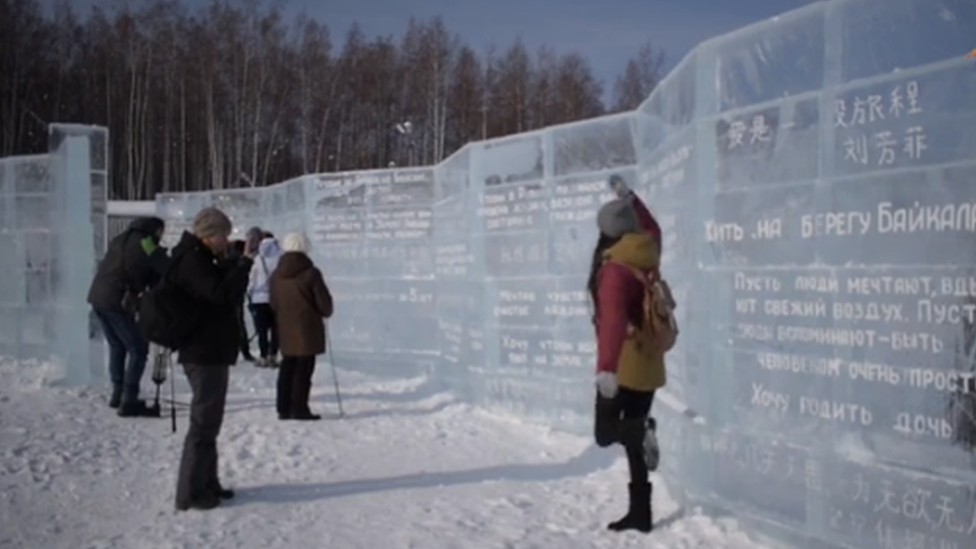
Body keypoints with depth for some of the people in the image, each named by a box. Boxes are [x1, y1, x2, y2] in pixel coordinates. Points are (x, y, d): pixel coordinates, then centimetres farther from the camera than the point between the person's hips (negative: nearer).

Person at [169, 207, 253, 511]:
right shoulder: (192, 261, -16)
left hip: (211, 352, 11)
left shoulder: (199, 259, 15)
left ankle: (206, 483, 27)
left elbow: (230, 297, 17)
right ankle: (190, 493, 1)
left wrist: (230, 263, 3)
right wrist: (245, 261, -25)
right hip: (205, 353, -11)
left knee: (209, 421, 17)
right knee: (204, 423, -5)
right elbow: (222, 294, -28)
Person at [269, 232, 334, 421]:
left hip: (285, 329, 6)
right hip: (308, 329, -5)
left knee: (287, 367, 14)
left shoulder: (276, 275, 4)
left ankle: (284, 407, 16)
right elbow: (324, 301, -9)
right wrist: (325, 312, 12)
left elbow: (274, 303, 12)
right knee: (304, 368, -1)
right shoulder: (310, 273, -13)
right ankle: (300, 408, -1)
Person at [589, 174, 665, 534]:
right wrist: (629, 199, 34)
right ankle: (641, 513, 21)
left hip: (623, 368, -8)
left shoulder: (614, 268, -19)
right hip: (648, 366, 8)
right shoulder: (648, 254, 3)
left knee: (606, 434, 7)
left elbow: (613, 319, -33)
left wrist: (606, 367, -43)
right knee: (633, 442, 17)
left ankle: (642, 431, -24)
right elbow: (652, 230, 29)